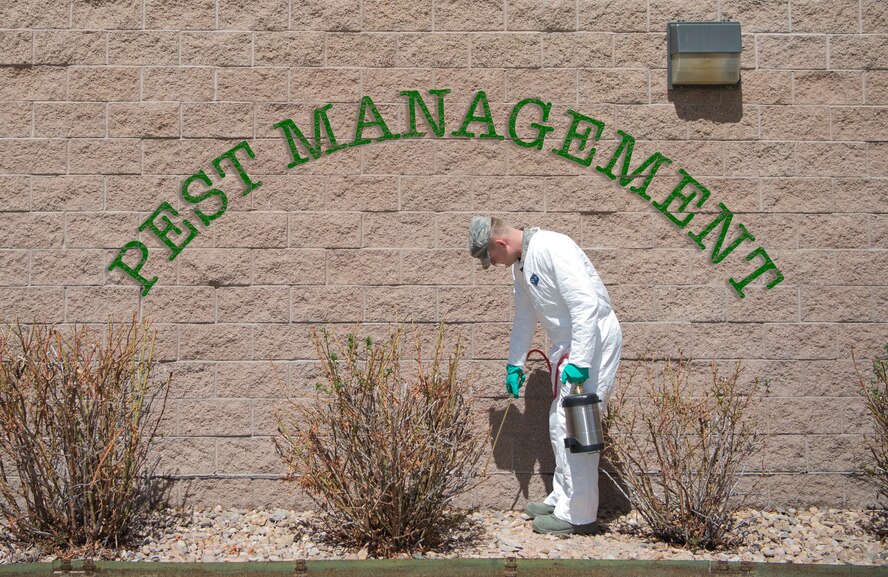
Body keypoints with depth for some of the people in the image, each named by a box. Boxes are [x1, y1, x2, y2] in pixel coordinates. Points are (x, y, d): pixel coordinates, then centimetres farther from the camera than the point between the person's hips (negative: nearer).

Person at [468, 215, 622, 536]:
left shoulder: (551, 248, -21)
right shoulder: (520, 263, 10)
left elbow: (586, 303, -27)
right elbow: (524, 316, 21)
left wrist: (579, 362, -29)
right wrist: (514, 364, 23)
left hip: (592, 338, -10)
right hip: (567, 343, 10)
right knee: (559, 423, 16)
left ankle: (578, 515, -1)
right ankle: (561, 499, 29)